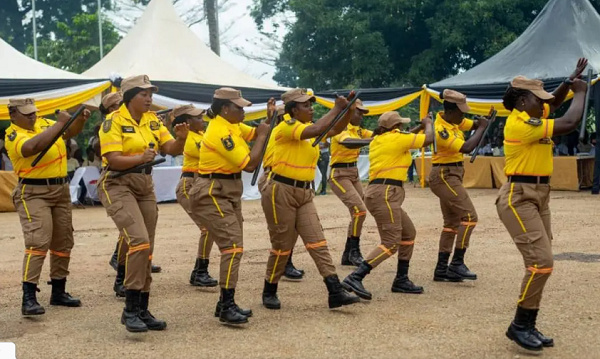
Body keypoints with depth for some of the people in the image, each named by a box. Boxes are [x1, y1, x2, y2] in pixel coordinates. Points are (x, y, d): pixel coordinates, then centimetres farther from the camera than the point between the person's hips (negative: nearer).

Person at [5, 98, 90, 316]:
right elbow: (33, 147, -32)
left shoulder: (44, 123, 8)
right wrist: (59, 123, -28)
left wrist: (81, 119, -4)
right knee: (38, 243, -17)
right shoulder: (13, 135, -12)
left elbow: (70, 132, 18)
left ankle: (58, 292, 23)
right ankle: (28, 298, -15)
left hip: (61, 189, 7)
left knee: (63, 243, 11)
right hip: (33, 193, -7)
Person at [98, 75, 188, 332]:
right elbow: (113, 159, -19)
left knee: (146, 250, 9)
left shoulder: (152, 120, 8)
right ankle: (130, 309, -14)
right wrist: (140, 158, -34)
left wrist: (181, 139, -19)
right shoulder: (114, 122, -11)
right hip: (118, 186, -7)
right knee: (139, 241, -23)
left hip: (145, 187, 7)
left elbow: (172, 149, 3)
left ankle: (142, 311, 19)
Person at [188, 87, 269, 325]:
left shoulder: (232, 126, 9)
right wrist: (262, 136, -10)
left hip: (228, 192, 10)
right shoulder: (220, 131, -20)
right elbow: (249, 164, -21)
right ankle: (227, 307, -14)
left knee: (233, 248, 10)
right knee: (233, 247, -16)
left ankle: (226, 303, 17)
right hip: (212, 194, -10)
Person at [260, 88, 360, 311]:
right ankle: (269, 293, 20)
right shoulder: (286, 127, -14)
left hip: (304, 194, 7)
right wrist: (336, 109, -22)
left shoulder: (308, 126, 12)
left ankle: (335, 292, -6)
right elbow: (316, 131, -30)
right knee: (282, 246, 1)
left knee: (318, 243, -2)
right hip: (281, 191, -7)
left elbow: (335, 130, 4)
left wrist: (349, 111, -10)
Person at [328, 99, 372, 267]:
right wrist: (372, 140, -45)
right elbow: (348, 143, -35)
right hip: (339, 175, -8)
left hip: (354, 173, 9)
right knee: (359, 210, -17)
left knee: (358, 213, 6)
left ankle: (348, 255, 16)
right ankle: (354, 251, -3)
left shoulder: (358, 130, 12)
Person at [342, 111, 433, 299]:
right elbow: (429, 139, 0)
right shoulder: (396, 138, -5)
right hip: (385, 193, -10)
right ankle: (355, 278, -23)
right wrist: (428, 124, 20)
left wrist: (418, 128, 39)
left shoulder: (377, 140, 19)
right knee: (391, 243, -13)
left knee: (409, 234, 20)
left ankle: (401, 280, 23)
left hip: (377, 192, 10)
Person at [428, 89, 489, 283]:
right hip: (445, 175, -10)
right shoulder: (440, 129, -21)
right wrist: (482, 128, -15)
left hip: (451, 175, 10)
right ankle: (457, 264, -10)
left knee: (452, 222, 11)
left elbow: (474, 124, 12)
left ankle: (442, 269, 14)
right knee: (469, 216, -13)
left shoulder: (453, 120, 6)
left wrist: (483, 121, -10)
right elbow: (466, 148, -27)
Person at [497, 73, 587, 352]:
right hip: (519, 198, -10)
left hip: (539, 195, 10)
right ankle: (519, 326, -4)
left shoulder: (530, 119, 12)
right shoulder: (519, 123, -18)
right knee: (541, 262, -15)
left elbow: (554, 102, 29)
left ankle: (528, 326, 14)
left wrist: (572, 81, 13)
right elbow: (568, 124, -22)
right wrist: (580, 92, -5)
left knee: (540, 263, 8)